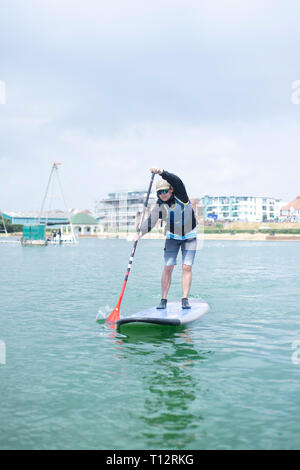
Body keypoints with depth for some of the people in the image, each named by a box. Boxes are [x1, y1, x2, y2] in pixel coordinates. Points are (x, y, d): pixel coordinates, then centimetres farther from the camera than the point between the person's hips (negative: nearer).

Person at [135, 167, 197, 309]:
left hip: (189, 236, -1)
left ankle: (185, 299, -4)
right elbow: (151, 220, -28)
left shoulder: (180, 195, -19)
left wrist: (161, 172, -53)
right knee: (168, 267, -5)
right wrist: (141, 232, -46)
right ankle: (164, 300, 3)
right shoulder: (159, 205, -15)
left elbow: (176, 181, -38)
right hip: (172, 237, 2)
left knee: (187, 267, -8)